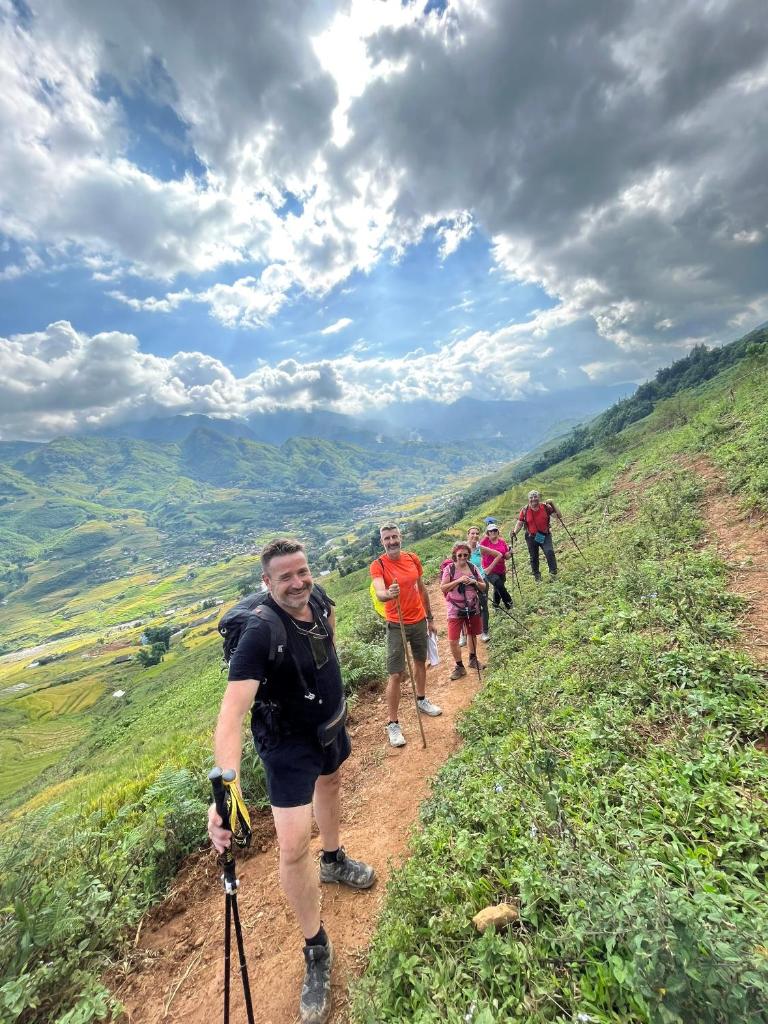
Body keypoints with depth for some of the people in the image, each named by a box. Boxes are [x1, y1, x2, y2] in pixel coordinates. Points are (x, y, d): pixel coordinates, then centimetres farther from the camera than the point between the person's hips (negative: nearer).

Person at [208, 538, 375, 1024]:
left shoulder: (317, 603, -17)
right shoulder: (260, 633, -36)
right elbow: (233, 710, -44)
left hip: (330, 725, 7)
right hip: (289, 745, -6)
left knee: (330, 783, 29)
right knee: (293, 847, -7)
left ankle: (334, 860, 61)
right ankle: (316, 949, 22)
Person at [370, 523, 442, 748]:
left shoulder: (413, 558, -2)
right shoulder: (378, 565, -16)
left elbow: (422, 588, 9)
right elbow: (379, 593, -33)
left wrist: (429, 618, 14)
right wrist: (388, 594, -57)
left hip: (419, 621, 5)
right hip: (396, 625, -5)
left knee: (420, 661, 22)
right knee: (396, 674, -4)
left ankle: (422, 700, 46)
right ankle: (392, 724, 11)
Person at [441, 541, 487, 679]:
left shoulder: (472, 567, 0)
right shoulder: (449, 569, -10)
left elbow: (484, 587, 5)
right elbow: (443, 587, -16)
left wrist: (474, 582, -16)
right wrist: (458, 580, -25)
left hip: (473, 609, 3)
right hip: (455, 610, -3)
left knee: (472, 634, 19)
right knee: (453, 640, -6)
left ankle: (473, 660, 42)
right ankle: (460, 667, 13)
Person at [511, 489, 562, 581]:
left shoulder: (545, 507, -5)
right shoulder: (525, 510, -6)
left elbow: (557, 515, -4)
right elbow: (519, 523, -4)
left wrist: (552, 504, -14)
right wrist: (515, 532, -21)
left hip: (545, 535, -1)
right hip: (531, 537, 1)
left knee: (549, 552, -22)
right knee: (533, 557, 11)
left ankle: (553, 572, -10)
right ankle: (537, 577, 27)